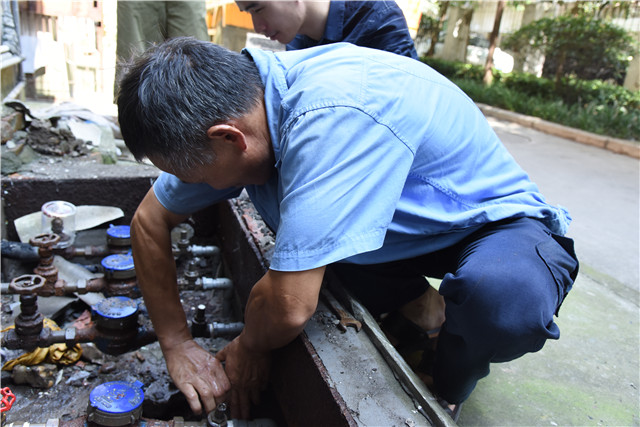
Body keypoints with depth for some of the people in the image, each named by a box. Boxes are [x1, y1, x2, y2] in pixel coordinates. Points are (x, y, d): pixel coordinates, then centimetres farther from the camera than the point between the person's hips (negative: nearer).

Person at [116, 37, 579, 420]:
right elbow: (150, 220, -1)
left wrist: (250, 346, -13)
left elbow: (289, 306, -36)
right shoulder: (237, 103, -12)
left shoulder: (335, 117, -38)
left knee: (505, 298, -36)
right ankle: (411, 309, 12)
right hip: (407, 227, 7)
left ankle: (438, 394, -1)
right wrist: (177, 344, -4)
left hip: (495, 220, -6)